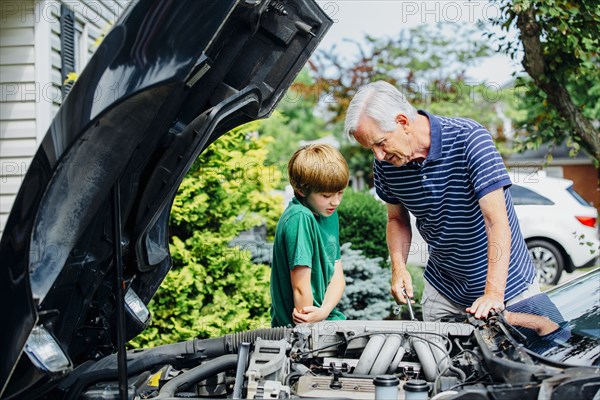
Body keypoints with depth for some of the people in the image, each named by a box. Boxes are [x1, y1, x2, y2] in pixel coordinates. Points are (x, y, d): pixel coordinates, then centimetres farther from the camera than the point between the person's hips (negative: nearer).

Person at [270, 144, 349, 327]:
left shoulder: (329, 214, 8)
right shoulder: (300, 219, -19)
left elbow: (337, 276, 5)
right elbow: (300, 287, -19)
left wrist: (324, 311, -11)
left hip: (325, 318, 8)